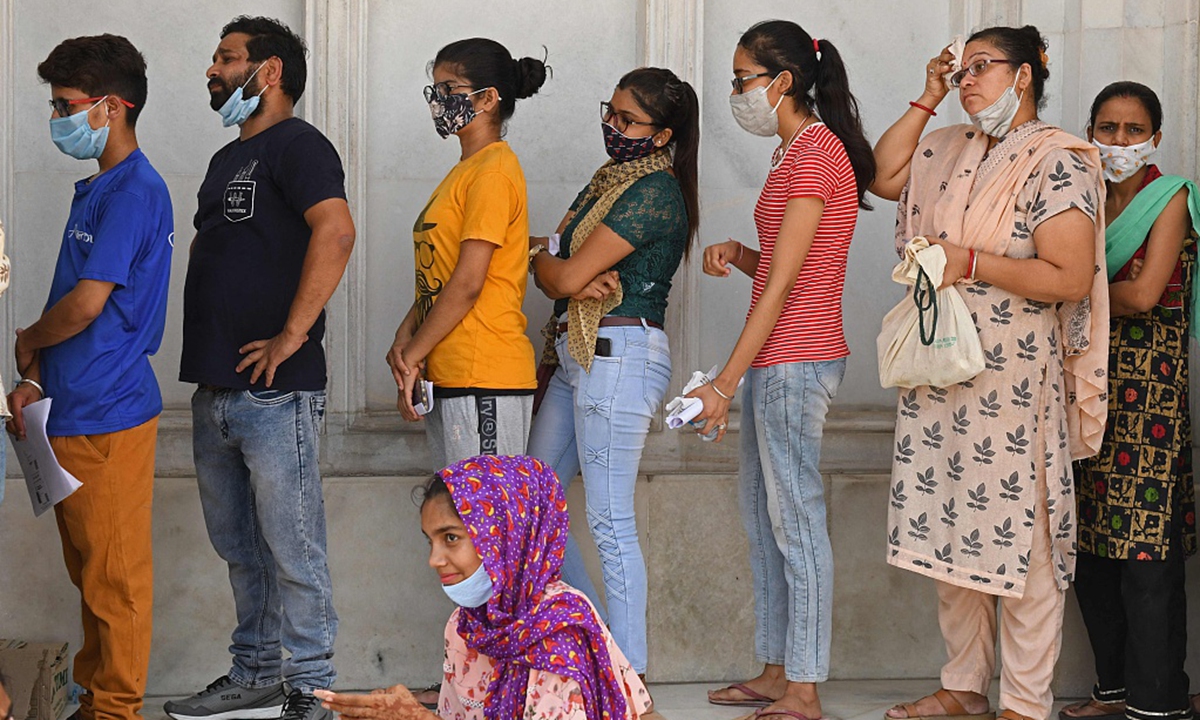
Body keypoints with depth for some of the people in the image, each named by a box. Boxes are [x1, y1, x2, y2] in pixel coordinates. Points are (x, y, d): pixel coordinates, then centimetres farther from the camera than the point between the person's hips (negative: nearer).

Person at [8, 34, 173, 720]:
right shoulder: (97, 188, 16)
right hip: (74, 408, 10)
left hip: (108, 417, -10)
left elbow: (87, 303, -20)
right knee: (89, 569, 16)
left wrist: (27, 342, -2)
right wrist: (34, 381, 8)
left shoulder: (136, 191, -15)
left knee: (115, 575, -1)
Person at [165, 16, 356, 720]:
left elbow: (336, 229, -26)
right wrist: (207, 355, 18)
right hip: (215, 391, 9)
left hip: (275, 393, -9)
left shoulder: (297, 145, -9)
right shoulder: (228, 159, 21)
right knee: (239, 548, 15)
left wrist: (292, 335, -25)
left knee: (292, 549, -4)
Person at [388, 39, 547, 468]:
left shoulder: (493, 172, -11)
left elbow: (468, 282, -16)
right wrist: (406, 336, 3)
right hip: (447, 378, 10)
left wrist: (411, 356, -11)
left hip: (484, 379, -10)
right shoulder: (464, 172, 19)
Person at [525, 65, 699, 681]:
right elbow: (558, 275, 11)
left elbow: (565, 277, -16)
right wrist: (579, 282, -12)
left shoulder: (655, 192, -14)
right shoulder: (610, 179, 16)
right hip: (577, 353, 10)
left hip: (621, 356, -10)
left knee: (609, 520, -8)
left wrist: (540, 257, 6)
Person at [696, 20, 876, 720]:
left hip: (796, 359, -10)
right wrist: (738, 254, 0)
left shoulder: (816, 152, -14)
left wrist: (726, 382, -18)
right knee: (764, 517, 13)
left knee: (796, 521, -7)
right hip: (777, 362, 10)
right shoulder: (796, 151, 17)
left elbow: (783, 284, -17)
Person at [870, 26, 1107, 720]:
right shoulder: (955, 150, 12)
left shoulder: (1056, 161, -11)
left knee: (1018, 536, -3)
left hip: (1015, 380, -8)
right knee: (949, 529, 12)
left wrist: (971, 263, -18)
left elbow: (1070, 279, -17)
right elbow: (884, 175, 16)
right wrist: (927, 98, 10)